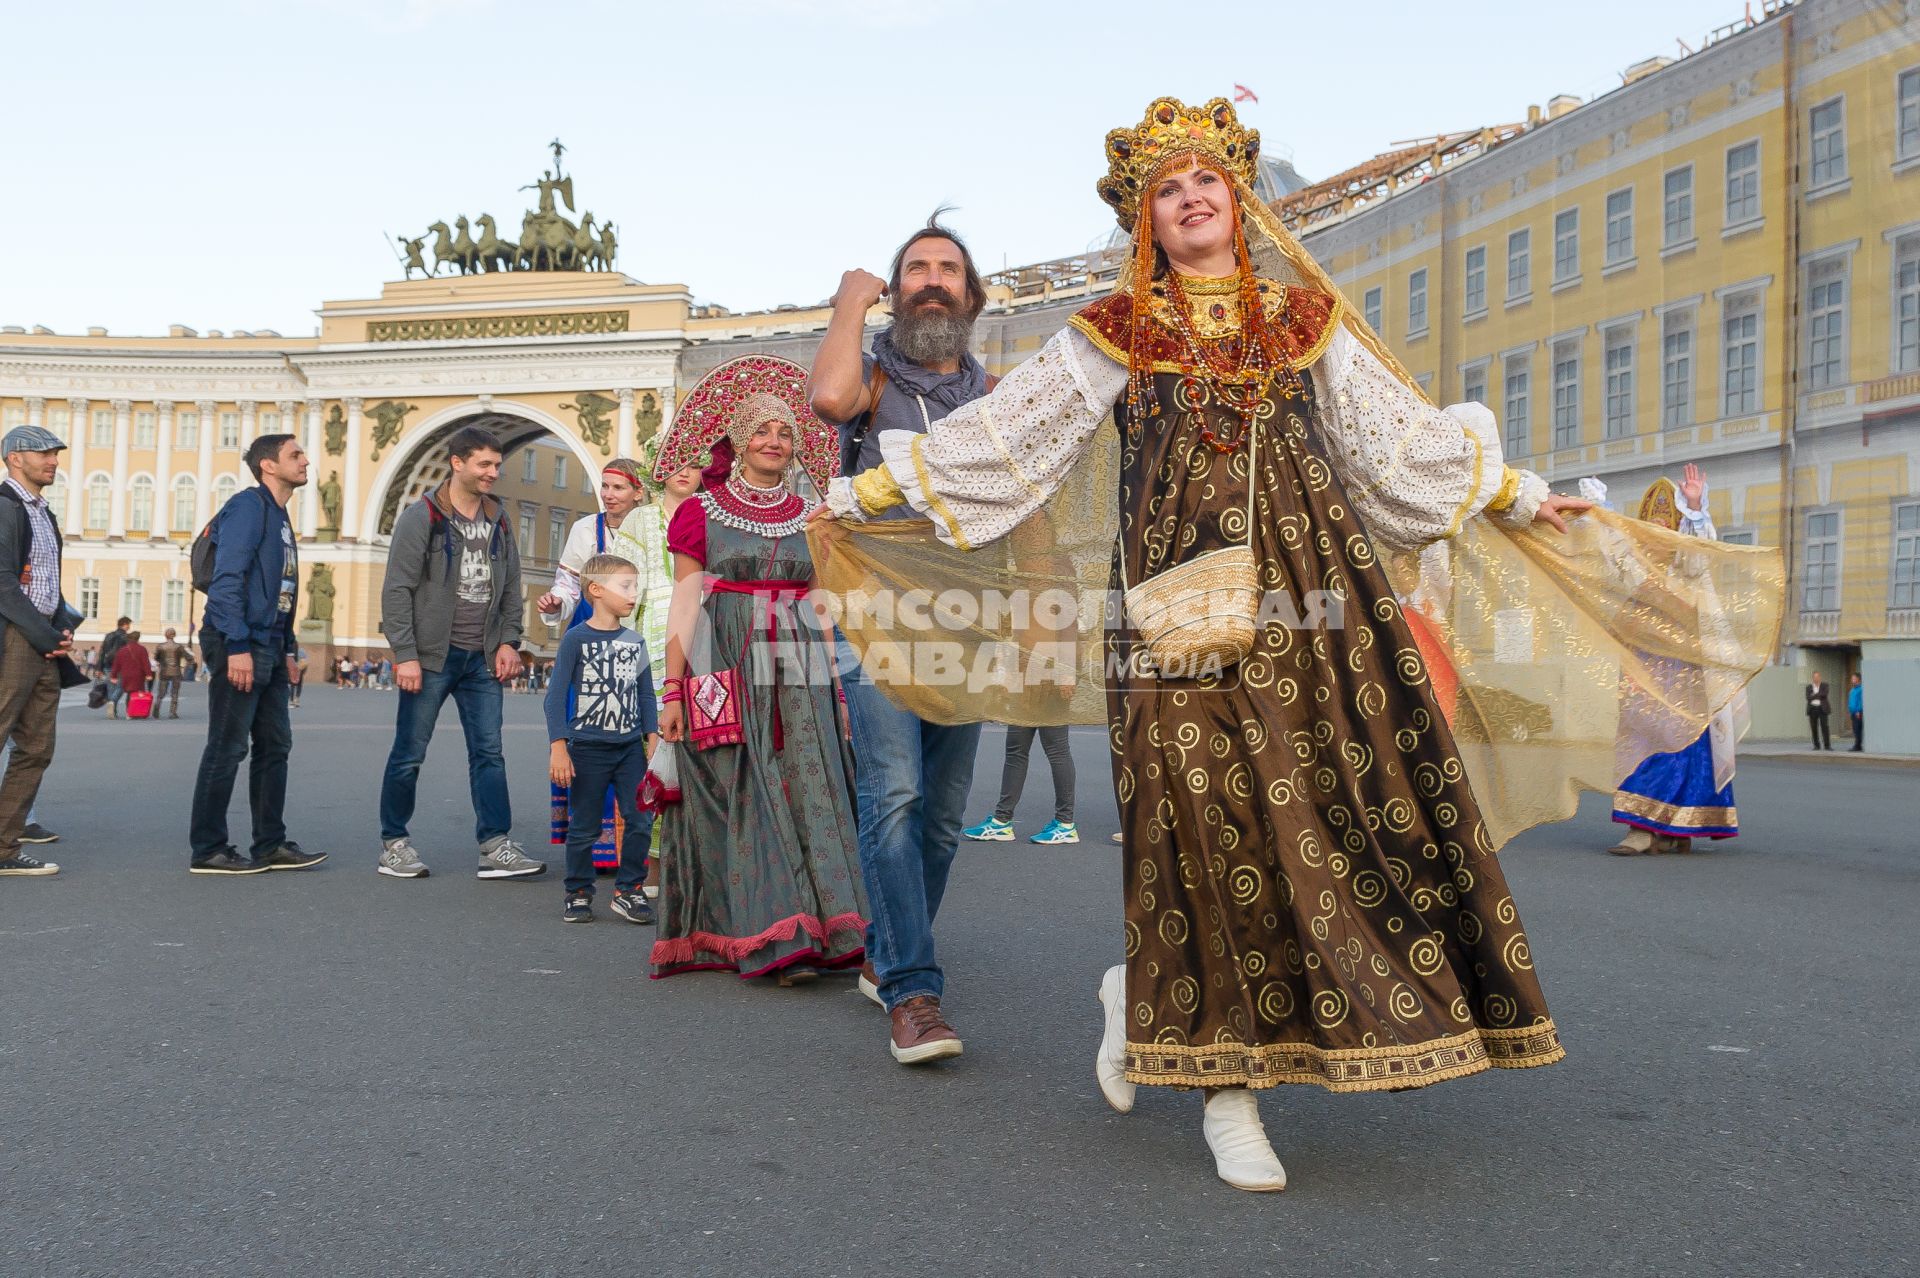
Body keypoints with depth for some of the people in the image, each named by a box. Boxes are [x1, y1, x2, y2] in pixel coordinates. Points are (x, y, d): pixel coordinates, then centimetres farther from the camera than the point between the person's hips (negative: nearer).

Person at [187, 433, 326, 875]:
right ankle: (208, 850, 3)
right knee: (227, 749, -4)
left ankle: (271, 844, 16)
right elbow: (227, 580, -18)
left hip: (268, 647, 10)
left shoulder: (280, 516, 18)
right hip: (238, 644, -10)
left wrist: (287, 649, 18)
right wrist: (237, 647, -23)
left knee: (275, 746, 10)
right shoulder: (248, 506, -10)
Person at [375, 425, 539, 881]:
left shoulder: (497, 520, 11)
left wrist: (508, 642, 5)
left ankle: (496, 847, 4)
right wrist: (405, 654, -15)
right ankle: (393, 844, 17)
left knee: (489, 753, 2)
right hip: (431, 655, -5)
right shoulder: (422, 517, -6)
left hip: (482, 658, 5)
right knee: (409, 753, 4)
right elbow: (397, 590, -10)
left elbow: (511, 588, 16)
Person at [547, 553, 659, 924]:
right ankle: (579, 894, 21)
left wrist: (652, 739, 6)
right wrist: (558, 748, -13)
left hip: (630, 747, 4)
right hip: (588, 749, -4)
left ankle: (628, 890, 12)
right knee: (584, 828, 5)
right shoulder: (576, 638, -7)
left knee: (640, 822, -2)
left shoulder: (635, 641, 7)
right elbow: (556, 695, -8)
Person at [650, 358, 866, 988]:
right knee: (741, 795, -5)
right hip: (726, 669, -3)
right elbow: (684, 605, 1)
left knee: (809, 789, -4)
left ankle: (820, 929, 1)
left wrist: (837, 685, 8)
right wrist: (672, 690, -6)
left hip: (799, 673, 3)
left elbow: (822, 610, 14)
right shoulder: (701, 513, 5)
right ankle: (764, 936, -2)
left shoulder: (808, 520, 14)